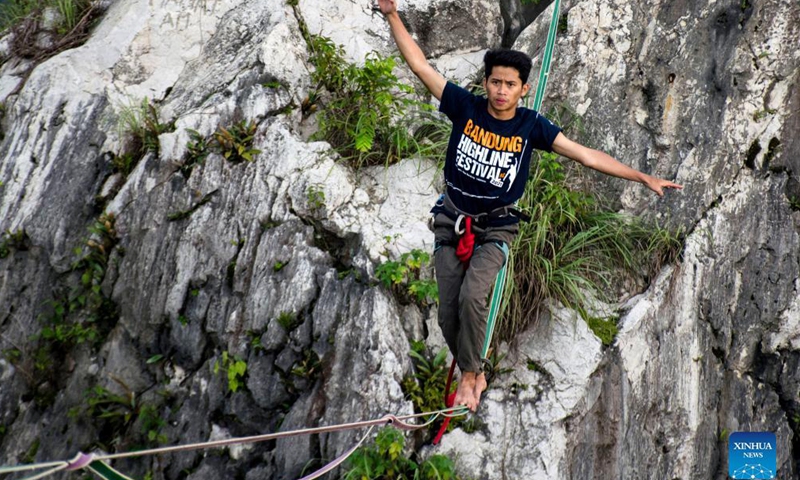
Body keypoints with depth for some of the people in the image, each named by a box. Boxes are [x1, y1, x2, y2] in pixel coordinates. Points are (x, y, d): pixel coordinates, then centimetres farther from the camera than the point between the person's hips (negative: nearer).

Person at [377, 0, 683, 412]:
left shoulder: (532, 126, -8)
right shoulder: (466, 107, -7)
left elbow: (588, 156, -5)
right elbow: (420, 65, -8)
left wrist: (644, 178, -7)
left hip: (495, 228, -1)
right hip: (451, 223, 2)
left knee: (472, 297, -25)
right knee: (448, 312, -2)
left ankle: (468, 375, -2)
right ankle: (475, 374, 25)